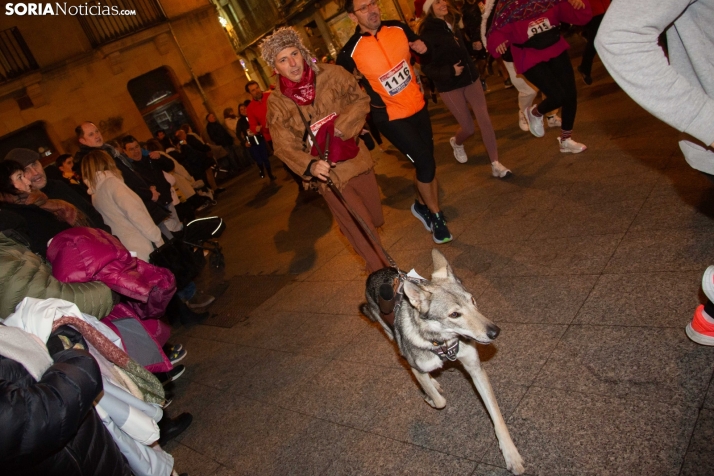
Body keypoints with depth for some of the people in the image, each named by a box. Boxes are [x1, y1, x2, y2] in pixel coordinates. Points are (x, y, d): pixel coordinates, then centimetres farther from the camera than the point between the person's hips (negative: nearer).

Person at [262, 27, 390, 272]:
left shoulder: (331, 74, -7)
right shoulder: (277, 102, -10)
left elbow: (360, 100, -3)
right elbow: (284, 146, -12)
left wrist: (339, 127, -19)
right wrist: (310, 165, -31)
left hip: (356, 159, 3)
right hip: (328, 174, -2)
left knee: (375, 219, 16)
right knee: (360, 231, 2)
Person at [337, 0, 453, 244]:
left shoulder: (398, 28, -4)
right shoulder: (350, 52, -17)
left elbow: (425, 56, 11)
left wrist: (424, 50, -10)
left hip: (418, 106, 5)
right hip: (390, 116, -5)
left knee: (426, 161, 11)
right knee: (425, 162, -10)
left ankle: (422, 204, 35)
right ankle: (435, 215, 11)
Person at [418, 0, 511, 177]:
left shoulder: (452, 23, 8)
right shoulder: (428, 33, -13)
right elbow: (426, 66, -16)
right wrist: (450, 71, -26)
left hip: (470, 79, 6)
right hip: (450, 86, -5)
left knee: (485, 120, -5)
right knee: (468, 128, 1)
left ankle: (495, 164, 0)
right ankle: (456, 143, 38)